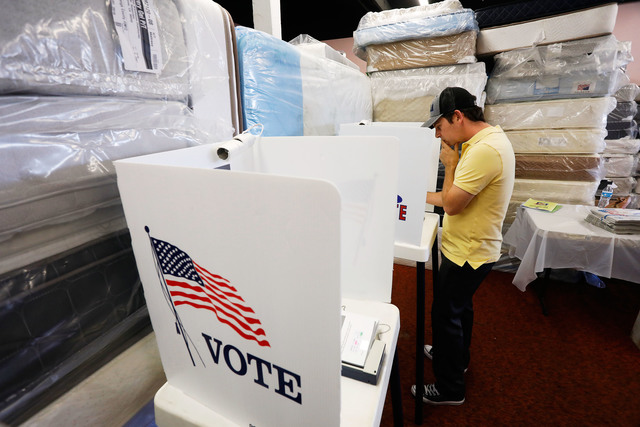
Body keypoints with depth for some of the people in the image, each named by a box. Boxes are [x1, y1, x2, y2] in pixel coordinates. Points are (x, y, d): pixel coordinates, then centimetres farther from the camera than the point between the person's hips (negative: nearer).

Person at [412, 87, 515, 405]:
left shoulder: (485, 150, -27)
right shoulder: (489, 139, 7)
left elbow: (452, 205, -24)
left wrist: (450, 163, -13)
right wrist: (425, 197, 10)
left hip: (468, 254, -10)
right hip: (471, 249, 10)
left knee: (445, 315, 6)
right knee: (459, 307, 26)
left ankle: (449, 389, 27)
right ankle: (457, 357, 50)